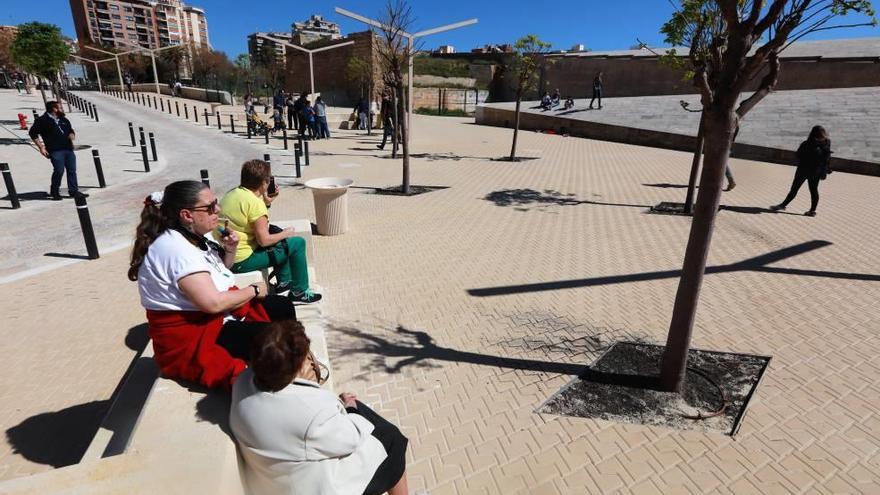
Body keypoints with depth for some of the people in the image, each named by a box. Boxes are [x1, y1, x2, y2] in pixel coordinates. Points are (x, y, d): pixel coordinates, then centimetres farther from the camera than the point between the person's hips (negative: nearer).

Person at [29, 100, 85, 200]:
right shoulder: (42, 120, 0)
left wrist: (72, 135, 6)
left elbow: (71, 130, 32)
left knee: (72, 170, 4)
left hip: (68, 149, 6)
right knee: (59, 170, -11)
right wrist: (41, 147, -6)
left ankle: (74, 191, 11)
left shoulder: (64, 120, 20)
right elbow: (33, 133, 0)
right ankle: (54, 192, 4)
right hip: (55, 150, -6)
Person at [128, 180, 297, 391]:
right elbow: (213, 302, -32)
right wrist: (253, 290, -15)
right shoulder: (175, 248, -26)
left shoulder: (194, 236, 3)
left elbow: (219, 270, 20)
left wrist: (230, 249, -2)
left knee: (283, 308, 7)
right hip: (190, 336, -10)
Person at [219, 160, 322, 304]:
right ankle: (299, 292, 11)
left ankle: (283, 282, 33)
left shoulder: (231, 193, 6)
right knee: (298, 243, -2)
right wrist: (286, 234, -4)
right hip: (241, 260, -9)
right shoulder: (254, 202, -21)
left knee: (275, 231, 27)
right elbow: (264, 240, -21)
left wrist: (266, 203, 9)